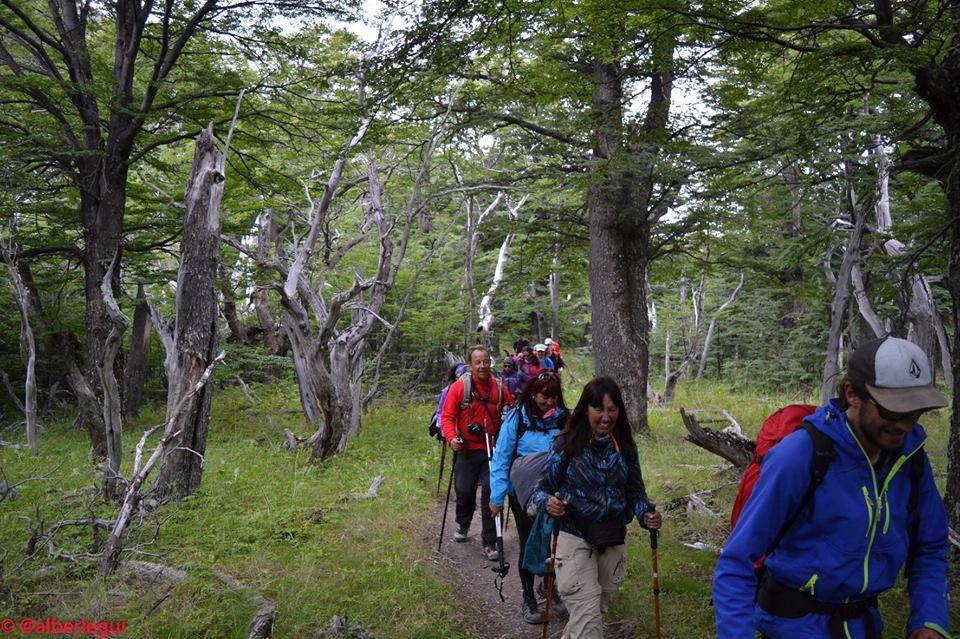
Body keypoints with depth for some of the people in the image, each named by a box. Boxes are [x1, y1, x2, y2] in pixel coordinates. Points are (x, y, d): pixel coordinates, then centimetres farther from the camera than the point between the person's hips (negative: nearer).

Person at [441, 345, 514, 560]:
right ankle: (463, 525, 41)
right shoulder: (459, 387, -7)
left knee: (491, 493, -2)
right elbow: (447, 416, -6)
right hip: (467, 450, -1)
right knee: (464, 491, 10)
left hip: (493, 450, 1)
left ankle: (489, 543, 10)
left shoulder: (499, 388, 1)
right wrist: (451, 438, -22)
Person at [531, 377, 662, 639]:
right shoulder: (566, 444, -12)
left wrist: (646, 514, -13)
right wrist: (548, 502, -30)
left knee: (599, 606, 20)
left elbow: (635, 490, 7)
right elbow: (542, 488, -7)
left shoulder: (625, 447, -1)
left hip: (614, 540, 5)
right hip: (575, 537, -4)